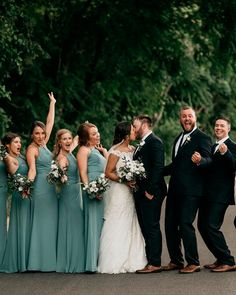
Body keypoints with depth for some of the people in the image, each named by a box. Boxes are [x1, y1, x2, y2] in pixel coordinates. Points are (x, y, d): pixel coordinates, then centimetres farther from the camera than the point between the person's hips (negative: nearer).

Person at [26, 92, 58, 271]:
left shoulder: (43, 145, 12)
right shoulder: (32, 149, -9)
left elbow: (50, 122, 18)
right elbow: (32, 169, -20)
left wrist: (53, 103, 22)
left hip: (51, 188, 8)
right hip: (41, 187, -8)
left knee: (51, 222, 7)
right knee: (42, 223, -8)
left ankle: (50, 259, 10)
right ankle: (41, 261, -7)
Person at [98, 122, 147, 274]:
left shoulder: (133, 149, 11)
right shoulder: (116, 151, -10)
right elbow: (108, 173, -10)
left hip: (130, 193, 7)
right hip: (118, 192, -7)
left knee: (131, 226, 8)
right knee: (117, 227, -5)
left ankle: (131, 261, 13)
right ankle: (115, 263, -1)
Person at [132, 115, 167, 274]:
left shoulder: (155, 142, -11)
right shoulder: (142, 145, 19)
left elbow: (158, 166, -19)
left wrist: (150, 190, -21)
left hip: (151, 194, -10)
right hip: (141, 193, 10)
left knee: (152, 228, -8)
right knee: (145, 228, 11)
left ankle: (155, 263, -6)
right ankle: (149, 260, 16)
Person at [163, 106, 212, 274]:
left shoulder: (202, 138, -5)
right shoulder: (179, 139, 21)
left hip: (191, 190, -8)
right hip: (175, 189, 8)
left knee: (185, 224, -11)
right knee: (170, 225, 10)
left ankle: (193, 263, -3)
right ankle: (176, 261, 21)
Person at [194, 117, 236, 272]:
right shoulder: (214, 147, 19)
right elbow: (210, 167, 13)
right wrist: (199, 161, -7)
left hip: (221, 194, -9)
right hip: (209, 194, 9)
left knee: (212, 227, -14)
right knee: (203, 226, 9)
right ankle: (221, 259, 18)